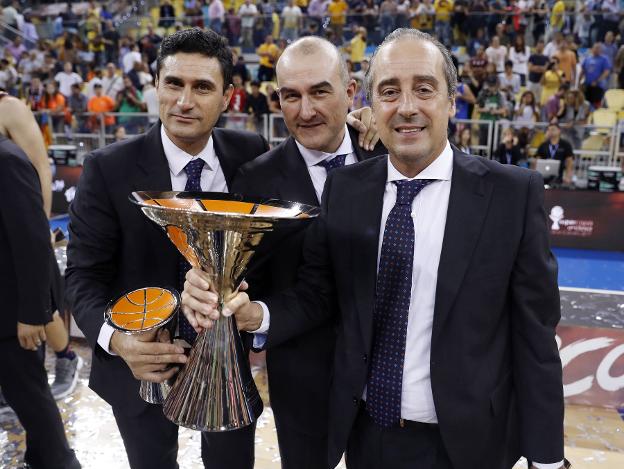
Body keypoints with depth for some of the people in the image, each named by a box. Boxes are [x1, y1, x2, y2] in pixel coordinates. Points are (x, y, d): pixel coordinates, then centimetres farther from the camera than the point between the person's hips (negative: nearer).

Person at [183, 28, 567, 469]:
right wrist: (251, 313, -21)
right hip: (364, 433, 3)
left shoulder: (514, 192, -12)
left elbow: (534, 333, -9)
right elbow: (317, 296, -2)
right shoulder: (343, 189, -4)